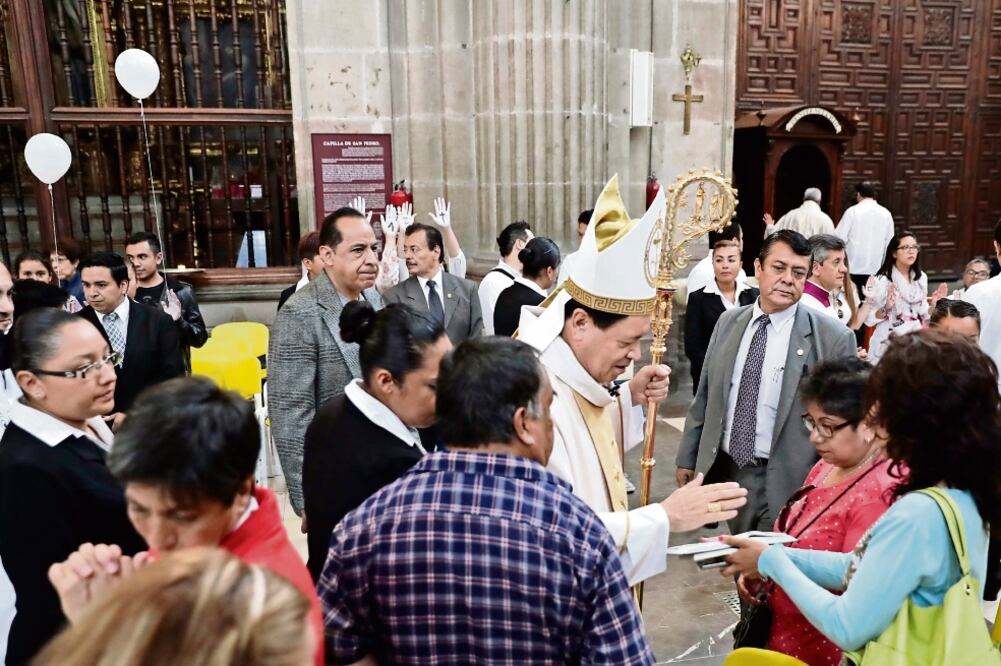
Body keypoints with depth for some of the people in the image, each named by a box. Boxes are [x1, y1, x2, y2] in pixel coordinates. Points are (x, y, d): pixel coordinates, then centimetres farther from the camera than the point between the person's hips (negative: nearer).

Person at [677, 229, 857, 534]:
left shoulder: (833, 338, -9)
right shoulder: (728, 322, 4)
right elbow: (705, 395, 10)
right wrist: (688, 457, 11)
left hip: (786, 482, -4)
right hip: (726, 470, 4)